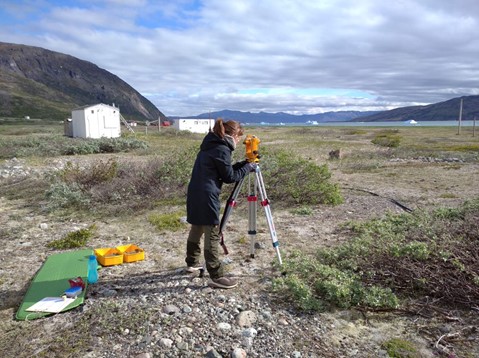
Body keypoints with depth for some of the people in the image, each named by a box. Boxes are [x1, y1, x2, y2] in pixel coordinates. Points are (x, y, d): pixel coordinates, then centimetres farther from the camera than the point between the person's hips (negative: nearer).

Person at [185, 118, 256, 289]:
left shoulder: (211, 145, 15)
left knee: (197, 229, 22)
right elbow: (229, 177, -9)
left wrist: (243, 164, 14)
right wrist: (247, 168, 3)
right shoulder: (222, 149, -14)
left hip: (196, 194, 10)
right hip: (207, 197, -10)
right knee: (213, 235, -5)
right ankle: (216, 277, 1)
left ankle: (192, 263, 38)